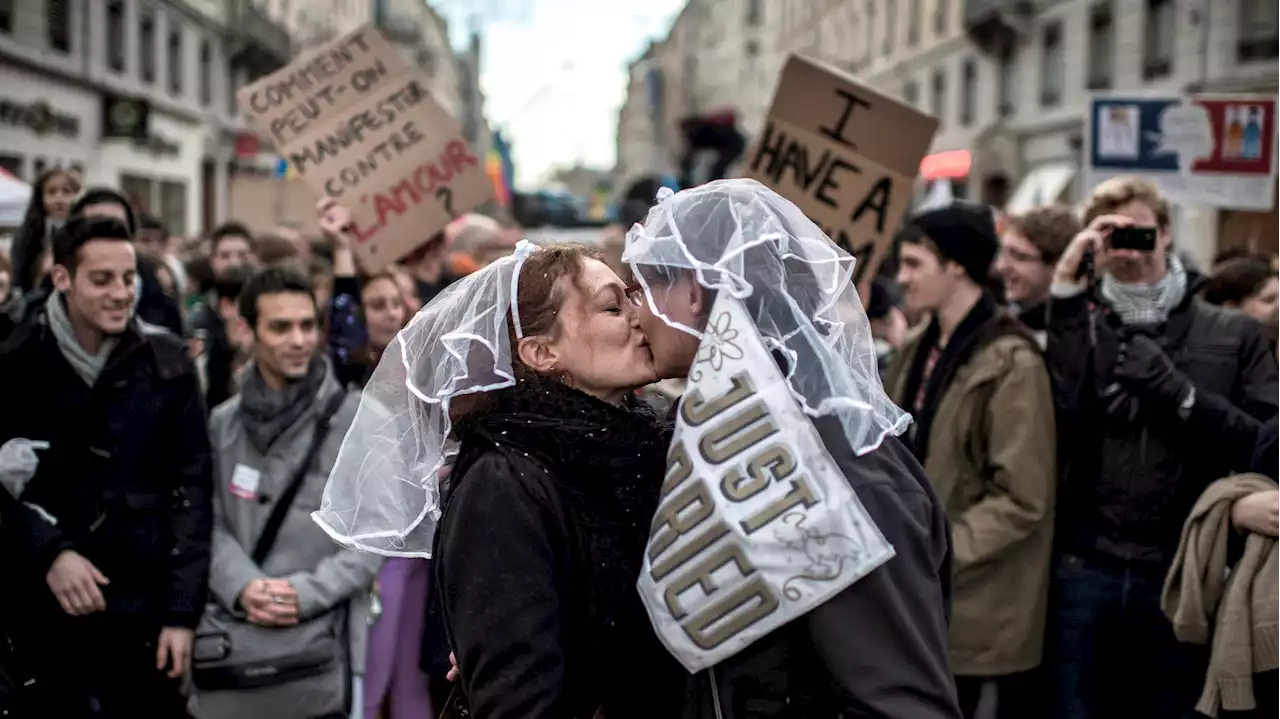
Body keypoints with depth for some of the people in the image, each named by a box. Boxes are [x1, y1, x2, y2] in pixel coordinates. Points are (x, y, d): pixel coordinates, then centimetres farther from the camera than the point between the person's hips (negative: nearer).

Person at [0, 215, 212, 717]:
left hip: (144, 602, 0)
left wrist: (183, 609, -6)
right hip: (44, 606, 0)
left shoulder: (167, 363, -2)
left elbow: (192, 487, -2)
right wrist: (49, 553, -17)